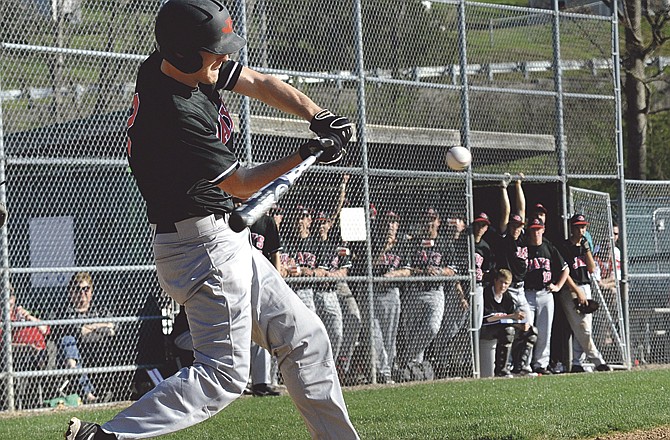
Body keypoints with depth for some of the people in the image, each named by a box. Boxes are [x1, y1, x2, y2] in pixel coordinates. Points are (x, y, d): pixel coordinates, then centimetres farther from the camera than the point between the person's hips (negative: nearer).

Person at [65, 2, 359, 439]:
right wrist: (305, 155, -11)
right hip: (205, 244, -10)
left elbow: (261, 83, 8)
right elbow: (240, 185, -16)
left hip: (227, 243, 10)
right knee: (226, 373, -13)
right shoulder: (176, 115, -26)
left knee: (305, 338, 15)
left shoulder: (182, 66, 1)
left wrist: (318, 116, -6)